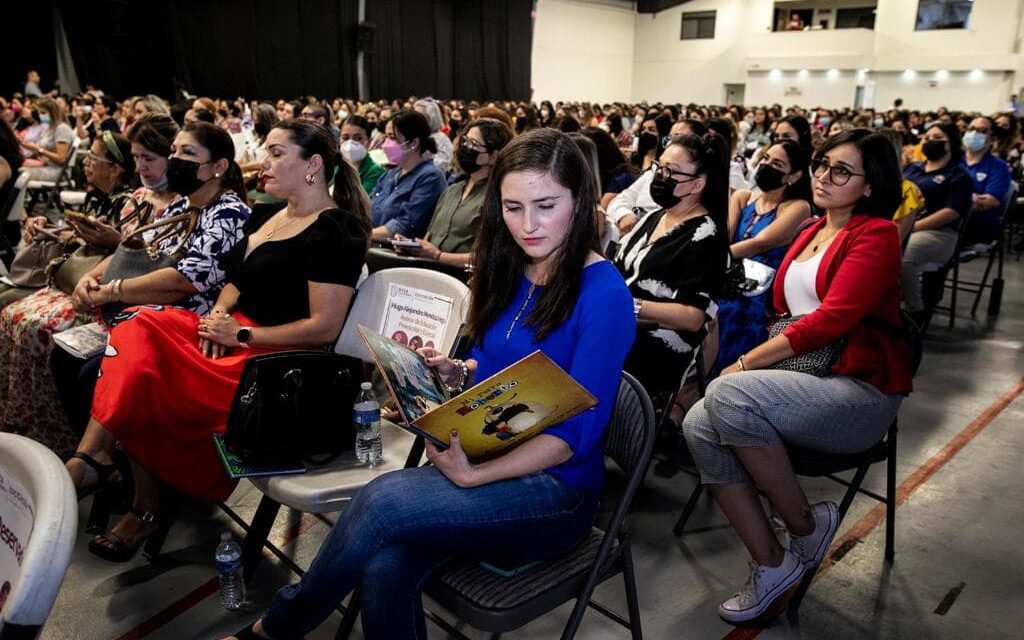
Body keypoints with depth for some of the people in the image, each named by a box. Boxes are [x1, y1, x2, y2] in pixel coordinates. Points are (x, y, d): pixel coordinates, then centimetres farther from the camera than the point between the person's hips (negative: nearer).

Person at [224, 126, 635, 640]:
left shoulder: (602, 293, -15)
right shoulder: (507, 272, 6)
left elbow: (577, 430, -17)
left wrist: (473, 476, -24)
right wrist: (454, 372, -5)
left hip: (555, 488, -5)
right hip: (483, 460, 5)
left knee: (383, 499, -25)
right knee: (385, 570, -24)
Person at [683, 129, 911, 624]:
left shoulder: (876, 235, -4)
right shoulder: (810, 233, 18)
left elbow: (832, 319, -17)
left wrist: (747, 362, -18)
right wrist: (758, 363, -1)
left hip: (861, 392, -7)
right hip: (800, 379, 7)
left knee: (728, 394, -33)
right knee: (699, 426, -21)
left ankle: (808, 524, -8)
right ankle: (771, 566, -8)